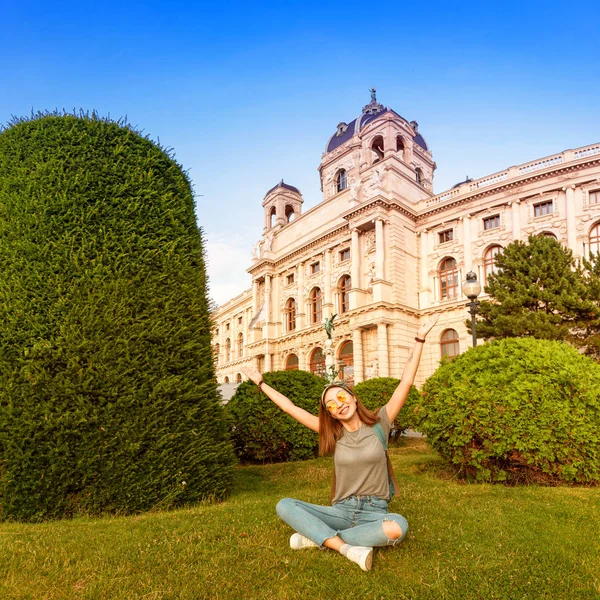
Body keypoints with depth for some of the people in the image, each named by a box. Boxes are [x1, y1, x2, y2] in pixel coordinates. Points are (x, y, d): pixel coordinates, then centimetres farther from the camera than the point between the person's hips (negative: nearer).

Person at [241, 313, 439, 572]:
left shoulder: (378, 424, -1)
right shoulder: (334, 434, 6)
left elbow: (406, 382, -6)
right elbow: (291, 408, 10)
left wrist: (420, 339, -9)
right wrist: (261, 383, 13)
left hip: (374, 511, -2)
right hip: (340, 511, 2)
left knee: (397, 527, -37)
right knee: (284, 506, -17)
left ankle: (318, 537, -22)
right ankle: (348, 548, -30)